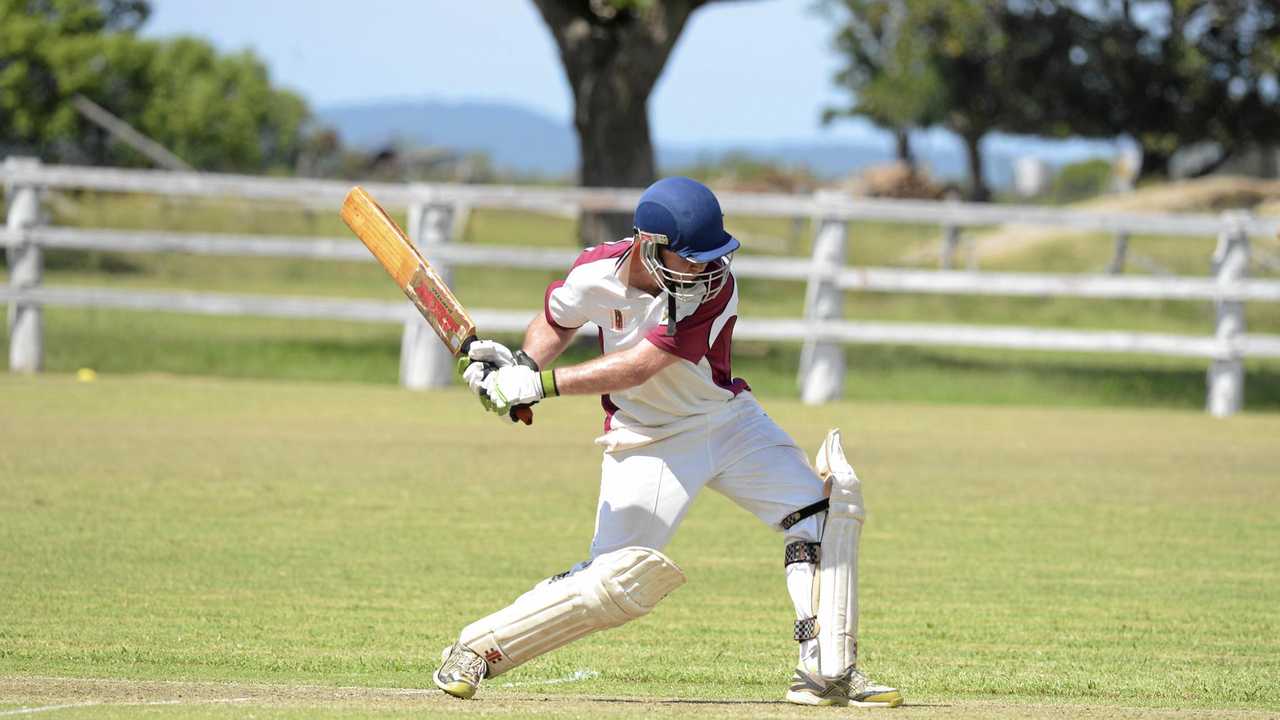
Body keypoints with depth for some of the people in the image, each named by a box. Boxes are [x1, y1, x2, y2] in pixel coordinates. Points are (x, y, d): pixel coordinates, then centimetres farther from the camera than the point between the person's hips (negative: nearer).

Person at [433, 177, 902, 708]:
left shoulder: (714, 288, -26)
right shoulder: (595, 273, -19)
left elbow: (638, 367, -34)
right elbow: (556, 320, 6)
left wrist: (541, 384, -40)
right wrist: (523, 364, -15)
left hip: (727, 421, 1)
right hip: (646, 442, -1)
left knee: (822, 505, -14)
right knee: (615, 584, -11)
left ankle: (825, 670, -13)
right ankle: (478, 649, 5)